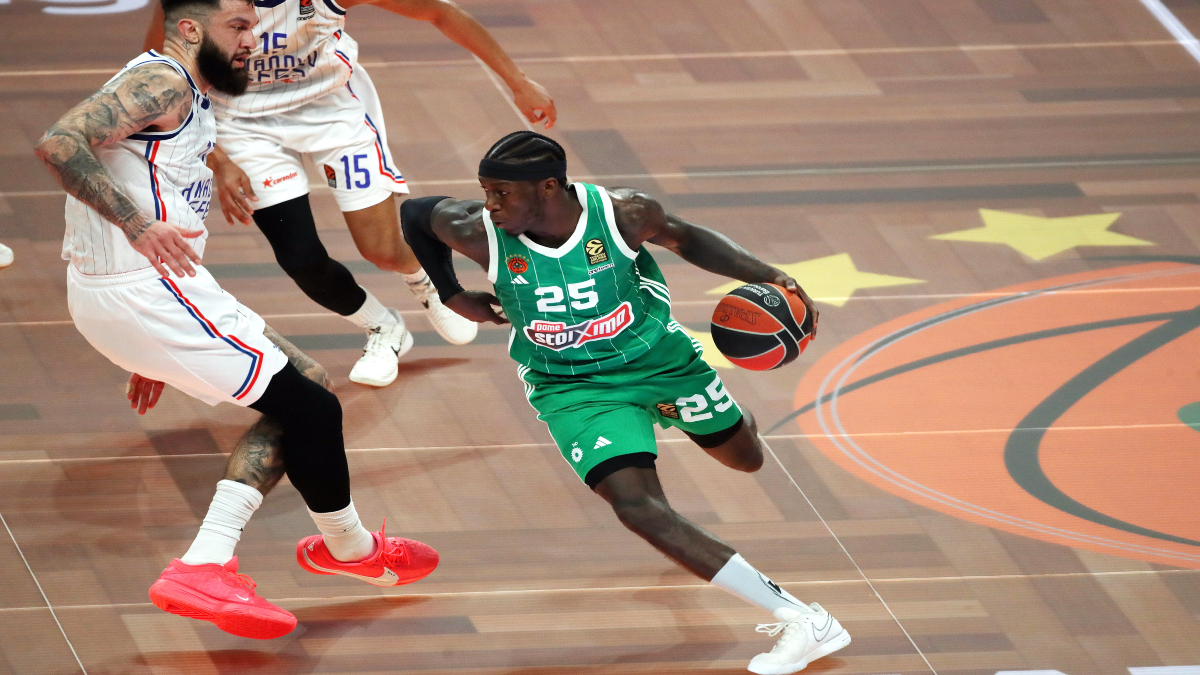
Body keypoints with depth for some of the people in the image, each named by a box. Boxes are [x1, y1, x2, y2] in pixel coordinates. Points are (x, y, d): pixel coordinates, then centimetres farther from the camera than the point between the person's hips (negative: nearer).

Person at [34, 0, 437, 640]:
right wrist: (137, 224, -31)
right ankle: (350, 548, 21)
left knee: (302, 390, 12)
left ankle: (206, 565, 2)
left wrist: (153, 355, 29)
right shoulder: (161, 83, -11)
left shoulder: (187, 103, 22)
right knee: (311, 406, -3)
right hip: (141, 291, -11)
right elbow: (59, 142, -25)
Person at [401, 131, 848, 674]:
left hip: (660, 356, 1)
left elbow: (684, 238, -2)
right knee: (637, 507, -23)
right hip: (572, 387, -1)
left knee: (746, 458, 17)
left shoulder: (622, 213, -23)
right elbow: (414, 213, -1)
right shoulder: (480, 233, -22)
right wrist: (451, 297, 3)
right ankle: (801, 621, -25)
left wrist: (768, 277, -12)